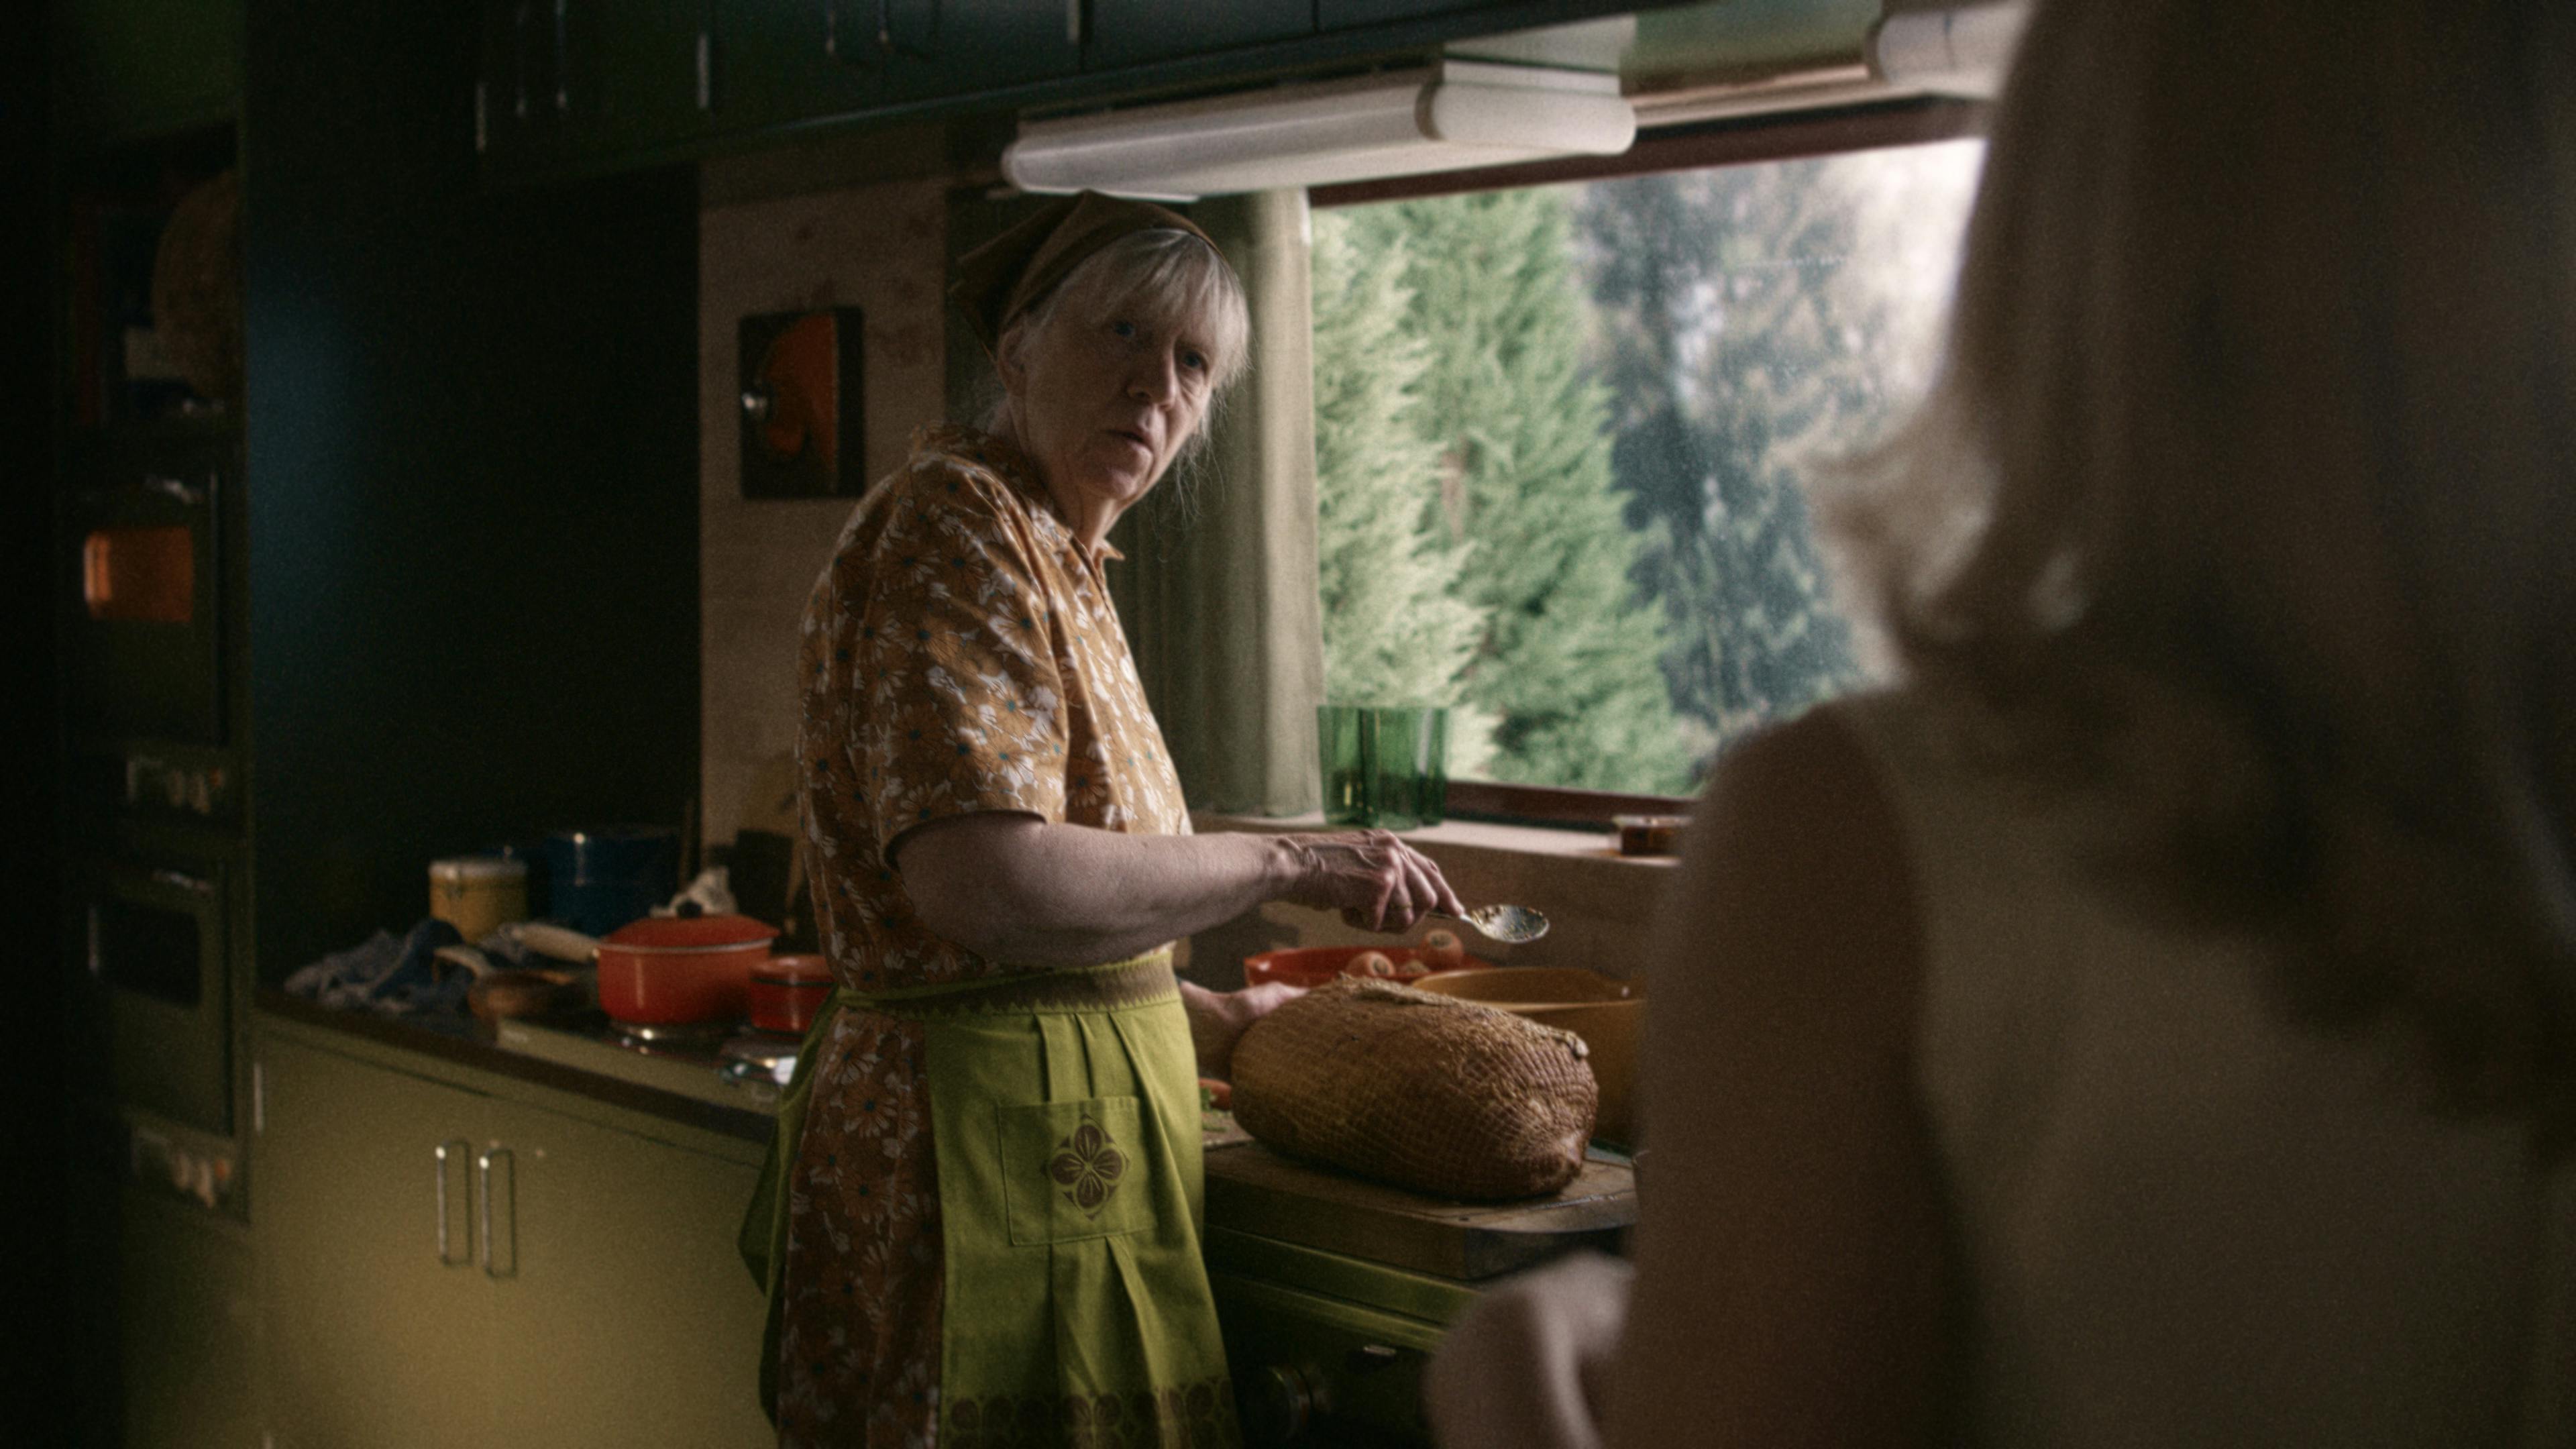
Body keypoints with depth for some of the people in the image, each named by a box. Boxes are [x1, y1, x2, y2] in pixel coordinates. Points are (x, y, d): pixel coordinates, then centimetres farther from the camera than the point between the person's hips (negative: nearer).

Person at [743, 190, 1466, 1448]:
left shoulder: (1056, 558, 17)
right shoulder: (955, 523, -13)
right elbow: (980, 883, -27)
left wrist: (1209, 1023, 23)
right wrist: (1283, 863, -18)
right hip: (986, 1142, -10)